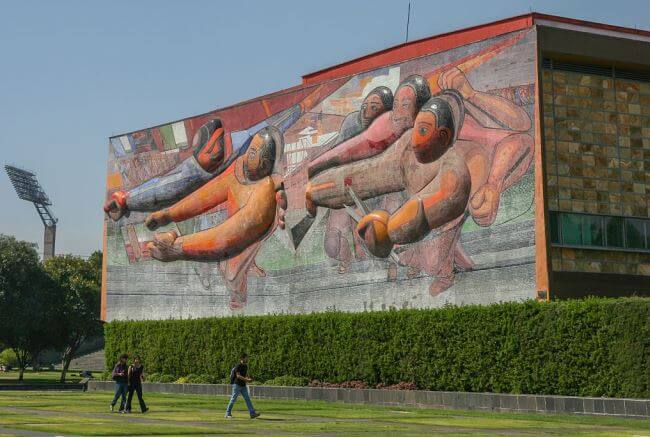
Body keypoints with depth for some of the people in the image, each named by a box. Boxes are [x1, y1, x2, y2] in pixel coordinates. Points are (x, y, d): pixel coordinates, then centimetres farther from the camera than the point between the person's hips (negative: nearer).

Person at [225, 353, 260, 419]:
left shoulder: (246, 366, 13)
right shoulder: (238, 366, -13)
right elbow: (238, 376, -22)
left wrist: (249, 378, -2)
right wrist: (246, 380, -27)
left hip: (243, 385, 8)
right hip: (237, 384, -8)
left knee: (247, 399, 1)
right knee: (233, 399, -2)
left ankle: (252, 413, -2)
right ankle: (228, 414, 6)